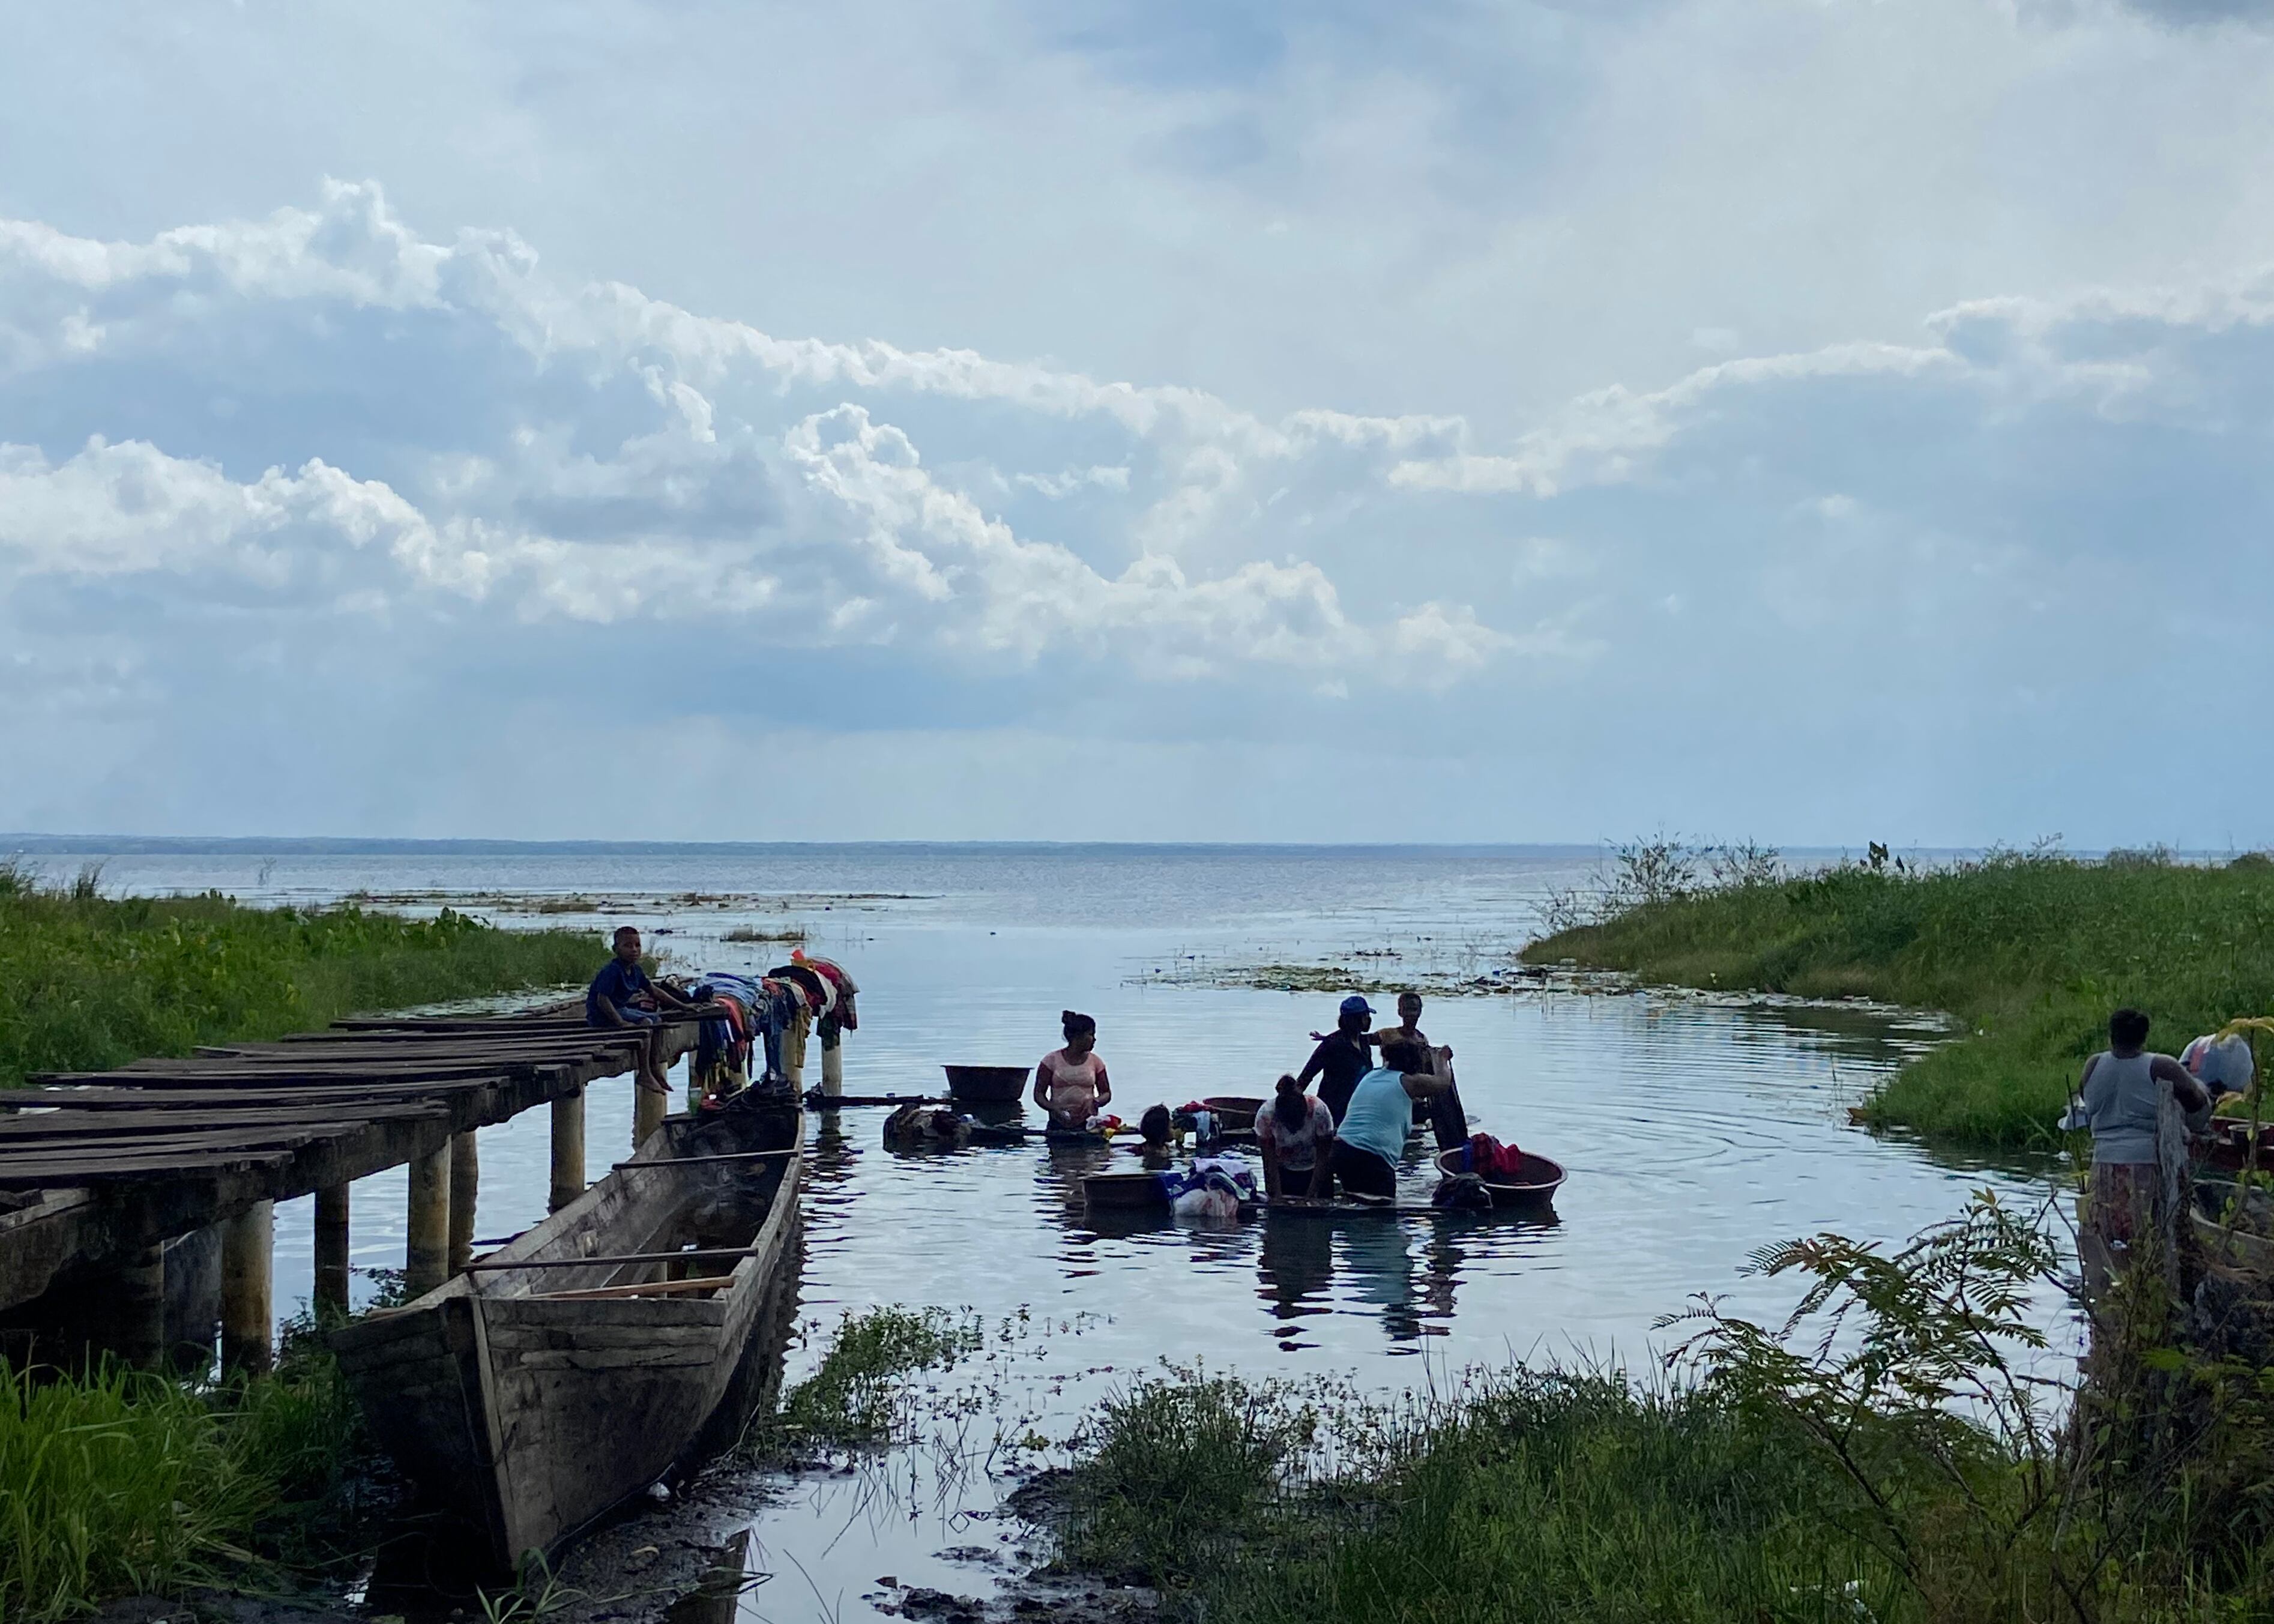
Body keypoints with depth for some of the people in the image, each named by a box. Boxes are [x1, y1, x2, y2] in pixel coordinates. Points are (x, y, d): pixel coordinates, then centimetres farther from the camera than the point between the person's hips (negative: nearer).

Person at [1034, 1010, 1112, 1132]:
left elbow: (1106, 1093, 14)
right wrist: (1053, 1108, -17)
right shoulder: (1052, 1060, 2)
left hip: (1088, 1124, 1)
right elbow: (1039, 1094, 1)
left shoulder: (1095, 1061, 8)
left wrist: (1097, 1102, -9)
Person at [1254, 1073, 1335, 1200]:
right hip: (1283, 1172, 0)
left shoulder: (1319, 1111, -30)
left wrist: (1311, 1196, -21)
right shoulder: (1265, 1116, -28)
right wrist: (1277, 1198, -24)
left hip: (1314, 1171, 0)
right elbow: (1270, 1163, -20)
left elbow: (1323, 1160, -21)